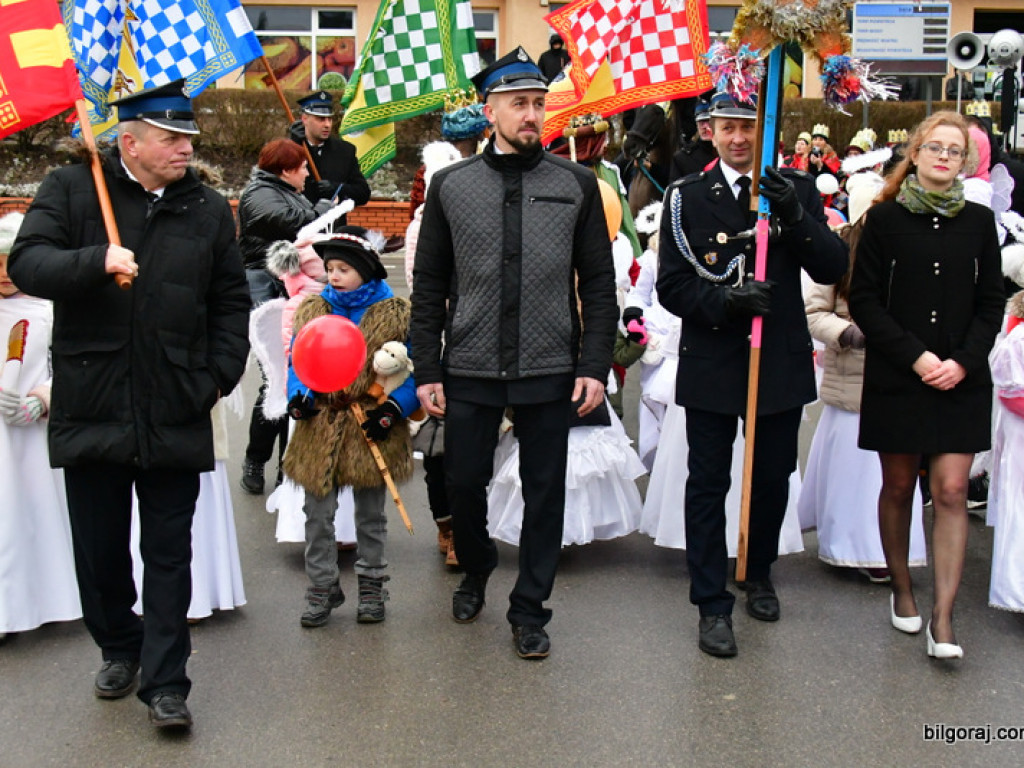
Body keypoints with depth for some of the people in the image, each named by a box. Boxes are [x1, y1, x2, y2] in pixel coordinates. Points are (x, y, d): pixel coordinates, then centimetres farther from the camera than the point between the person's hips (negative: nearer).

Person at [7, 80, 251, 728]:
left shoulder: (209, 209, 8)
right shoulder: (71, 190, 2)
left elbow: (231, 301, 13)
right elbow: (28, 263, -9)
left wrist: (221, 375, 3)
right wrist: (96, 261, -26)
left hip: (176, 413, 1)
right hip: (91, 407, 0)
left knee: (169, 553, 5)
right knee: (100, 547, 13)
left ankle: (166, 682, 13)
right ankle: (119, 649, 35)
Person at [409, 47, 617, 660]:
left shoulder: (576, 184, 3)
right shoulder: (452, 186, 4)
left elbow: (598, 283, 3)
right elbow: (429, 286, 5)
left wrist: (595, 366, -4)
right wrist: (427, 370, 0)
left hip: (549, 371, 0)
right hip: (470, 370, 1)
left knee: (545, 493, 6)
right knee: (465, 483, 9)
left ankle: (530, 610, 22)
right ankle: (476, 571, 39)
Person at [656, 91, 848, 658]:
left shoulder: (797, 191, 3)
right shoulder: (688, 197, -2)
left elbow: (832, 269, -6)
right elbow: (671, 286, -5)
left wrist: (797, 218, -21)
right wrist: (724, 300, -23)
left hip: (780, 362, 2)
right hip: (711, 363, -2)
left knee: (773, 479, 15)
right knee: (708, 484, 2)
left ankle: (759, 574, 38)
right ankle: (712, 604, 12)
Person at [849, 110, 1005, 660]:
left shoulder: (979, 222, 6)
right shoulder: (885, 218, 0)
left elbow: (991, 303, 7)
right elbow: (863, 300, -4)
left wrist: (964, 361, -9)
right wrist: (916, 357, -12)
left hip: (961, 382, 1)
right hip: (896, 381, -1)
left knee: (951, 493, -4)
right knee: (898, 487, 9)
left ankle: (943, 618, 0)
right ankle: (901, 590, 28)